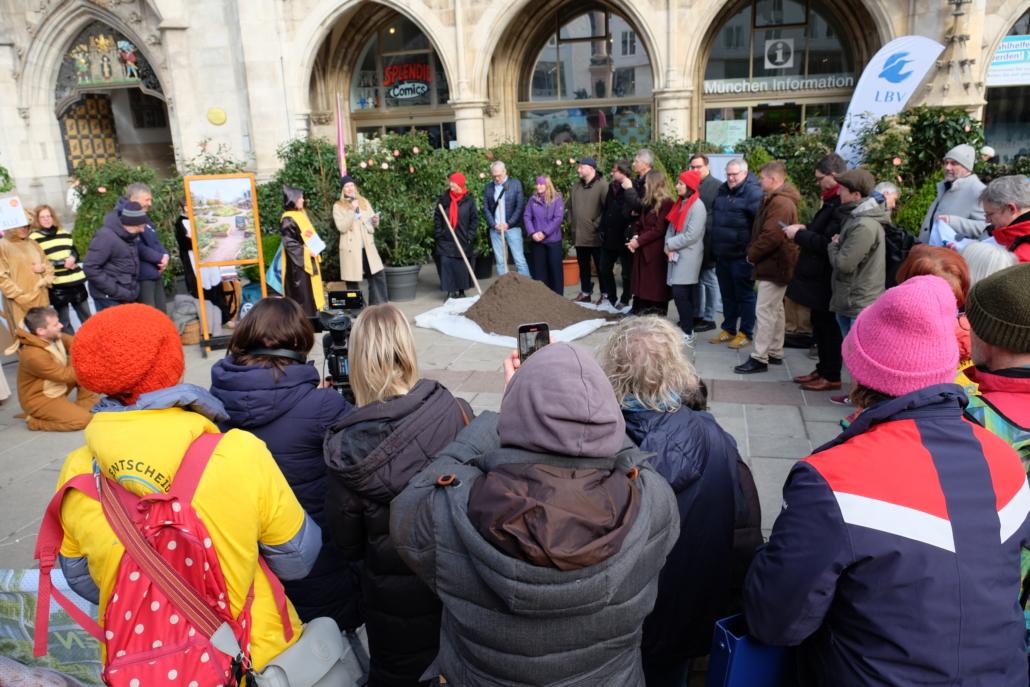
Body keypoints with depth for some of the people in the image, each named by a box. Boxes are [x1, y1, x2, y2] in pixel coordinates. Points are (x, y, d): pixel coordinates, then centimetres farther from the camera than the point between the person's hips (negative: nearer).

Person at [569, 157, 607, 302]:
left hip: (596, 237, -7)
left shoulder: (602, 186, -9)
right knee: (583, 267, 15)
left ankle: (605, 294, 12)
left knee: (601, 267, 2)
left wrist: (597, 225, -14)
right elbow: (570, 209, 20)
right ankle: (585, 293, 26)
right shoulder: (575, 188, 14)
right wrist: (571, 225, 11)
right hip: (579, 236, 7)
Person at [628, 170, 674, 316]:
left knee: (656, 290, -2)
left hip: (656, 253, -8)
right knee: (642, 288, 10)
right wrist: (635, 237, -1)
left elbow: (659, 230, -16)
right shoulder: (649, 203, 18)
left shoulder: (666, 203, -11)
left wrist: (639, 241, -14)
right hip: (642, 251, 8)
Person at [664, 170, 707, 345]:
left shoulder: (697, 206, -11)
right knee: (682, 294, 9)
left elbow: (692, 235, -18)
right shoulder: (680, 203, 15)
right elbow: (672, 227, 13)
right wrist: (668, 246, -4)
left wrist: (670, 244, -10)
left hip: (688, 256, -8)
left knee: (680, 294, -11)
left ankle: (688, 334, -5)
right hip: (676, 254, 8)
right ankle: (685, 328, 18)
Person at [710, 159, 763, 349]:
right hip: (722, 255, 8)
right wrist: (715, 248, 20)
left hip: (741, 256, -7)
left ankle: (746, 334, 12)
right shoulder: (723, 191, 13)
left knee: (745, 295, 3)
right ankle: (728, 330, 27)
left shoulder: (753, 192, -11)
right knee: (727, 295, 15)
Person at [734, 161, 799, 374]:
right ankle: (775, 353, 25)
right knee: (775, 309, 16)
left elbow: (771, 236, -26)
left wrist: (752, 254, -13)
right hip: (775, 263, 11)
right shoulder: (776, 199, 16)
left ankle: (759, 358, -5)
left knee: (764, 311, -8)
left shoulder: (780, 203, -19)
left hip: (774, 265, -11)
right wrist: (753, 251, 6)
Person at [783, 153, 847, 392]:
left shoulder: (841, 204, -20)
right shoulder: (834, 200, 12)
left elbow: (827, 243, -25)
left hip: (825, 278, -10)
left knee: (828, 325, 1)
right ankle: (823, 369, 29)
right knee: (819, 323, 17)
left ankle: (831, 376, 13)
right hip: (818, 274, 10)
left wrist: (799, 234, -15)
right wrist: (806, 229, 7)